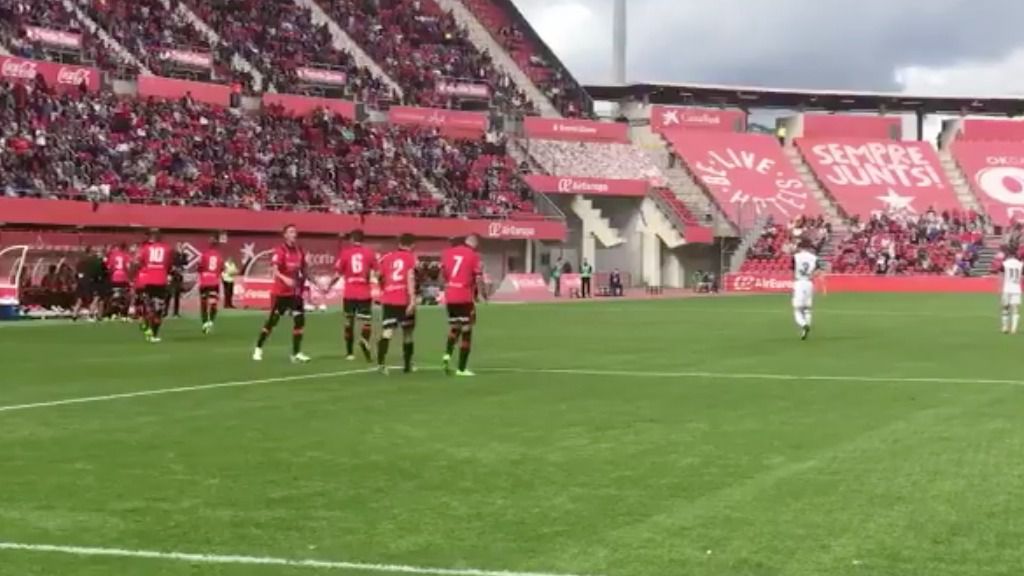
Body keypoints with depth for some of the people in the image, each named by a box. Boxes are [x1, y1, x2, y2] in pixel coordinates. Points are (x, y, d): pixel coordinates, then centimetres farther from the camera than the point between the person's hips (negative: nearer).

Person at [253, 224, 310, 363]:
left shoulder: (300, 251, 5)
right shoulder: (280, 251, -13)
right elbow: (275, 271, -23)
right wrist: (285, 279, -40)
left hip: (295, 292, 5)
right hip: (280, 292, -5)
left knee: (299, 320, -5)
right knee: (272, 320, 1)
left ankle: (296, 353, 2)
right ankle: (258, 349, 18)